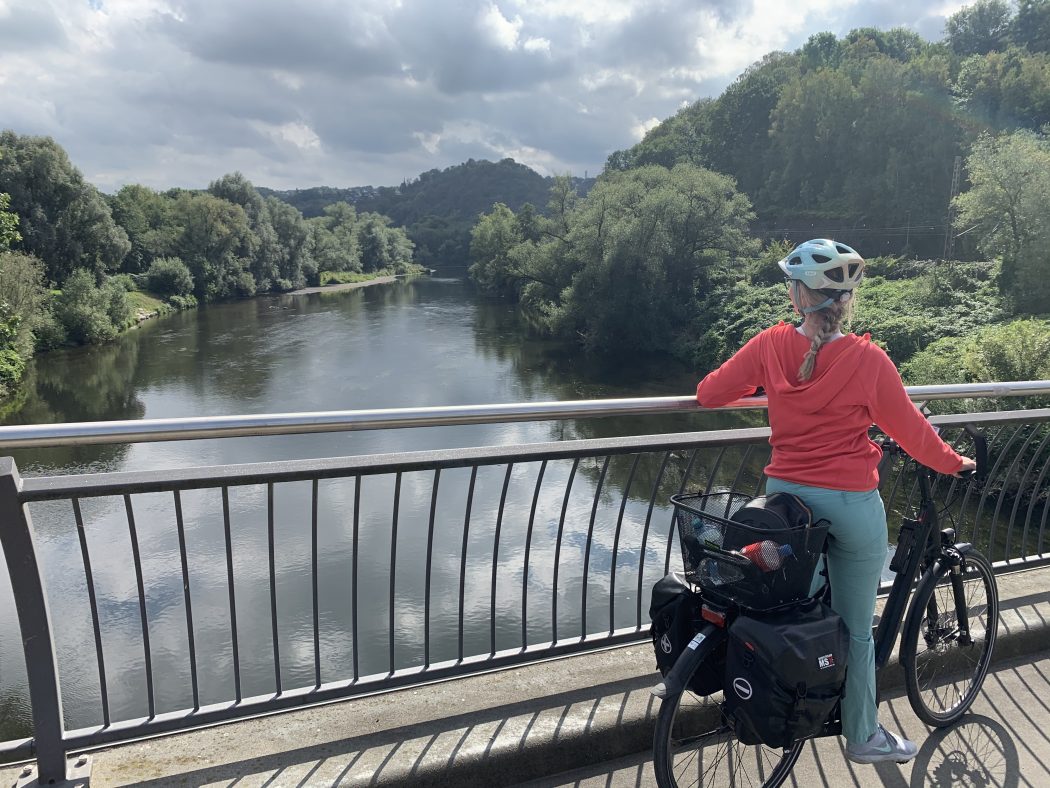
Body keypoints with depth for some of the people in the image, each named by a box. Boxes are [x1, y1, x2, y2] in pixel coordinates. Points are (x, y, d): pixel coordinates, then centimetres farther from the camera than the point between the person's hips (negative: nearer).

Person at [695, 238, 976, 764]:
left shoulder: (771, 346, -10)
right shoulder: (868, 360, -15)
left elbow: (708, 394, -3)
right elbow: (910, 430, -4)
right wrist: (954, 463, 15)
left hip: (785, 496, 2)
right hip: (852, 505, -2)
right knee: (856, 629, 14)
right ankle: (863, 737, 31)